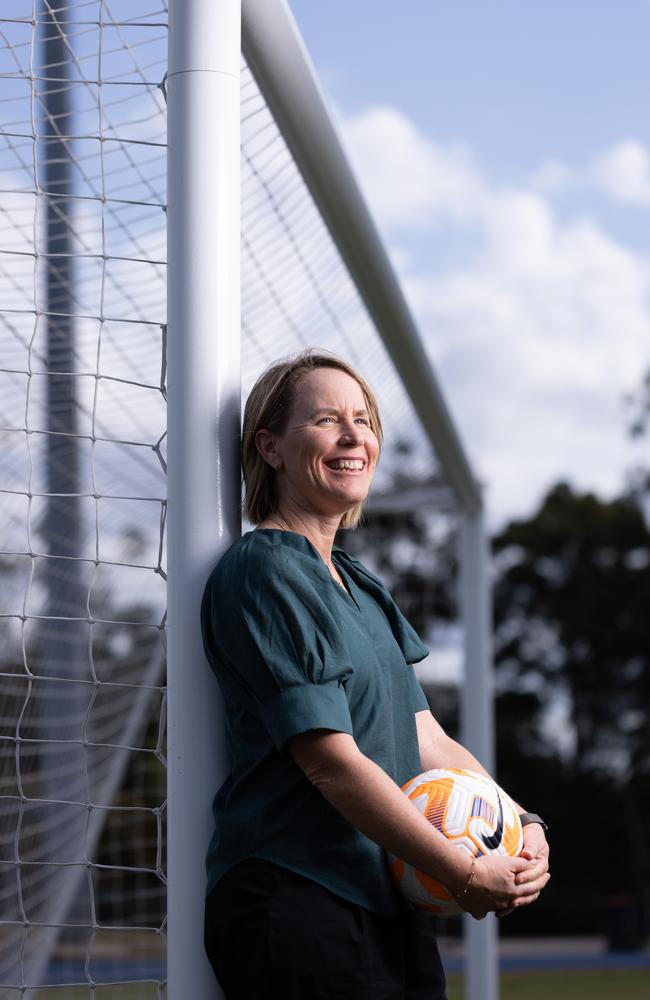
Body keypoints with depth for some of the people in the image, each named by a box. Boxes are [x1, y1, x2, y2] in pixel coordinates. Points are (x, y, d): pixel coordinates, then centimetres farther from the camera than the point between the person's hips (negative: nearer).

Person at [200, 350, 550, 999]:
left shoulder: (361, 588, 19)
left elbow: (425, 740, 15)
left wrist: (521, 827, -3)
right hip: (301, 912, -8)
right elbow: (332, 764, -16)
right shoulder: (263, 573, -10)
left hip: (394, 915, 8)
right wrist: (467, 877, -13)